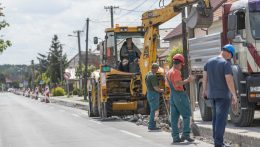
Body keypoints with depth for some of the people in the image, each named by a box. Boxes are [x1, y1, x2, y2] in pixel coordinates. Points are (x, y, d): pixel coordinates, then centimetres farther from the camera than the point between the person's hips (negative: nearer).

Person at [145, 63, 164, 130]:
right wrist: (161, 90, -3)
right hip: (154, 94, -10)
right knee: (155, 110, -5)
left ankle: (152, 125, 20)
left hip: (149, 93, 10)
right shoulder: (153, 76, -19)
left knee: (152, 110, 16)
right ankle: (151, 126, -3)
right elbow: (155, 87, -22)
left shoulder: (147, 74, 12)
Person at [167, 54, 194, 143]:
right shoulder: (176, 72, -12)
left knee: (174, 117, 6)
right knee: (186, 115, -3)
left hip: (172, 95, 9)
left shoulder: (168, 72, 16)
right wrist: (187, 80, -17)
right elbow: (177, 83, -24)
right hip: (180, 94, -9)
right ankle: (185, 134, -11)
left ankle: (175, 137, 4)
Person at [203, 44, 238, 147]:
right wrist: (234, 95, -18)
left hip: (211, 95, 7)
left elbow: (205, 77, 14)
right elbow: (229, 80, -20)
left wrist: (205, 90, 25)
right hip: (223, 95, -7)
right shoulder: (226, 63, -14)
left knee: (215, 117, 16)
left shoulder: (209, 62, 7)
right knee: (221, 118, -7)